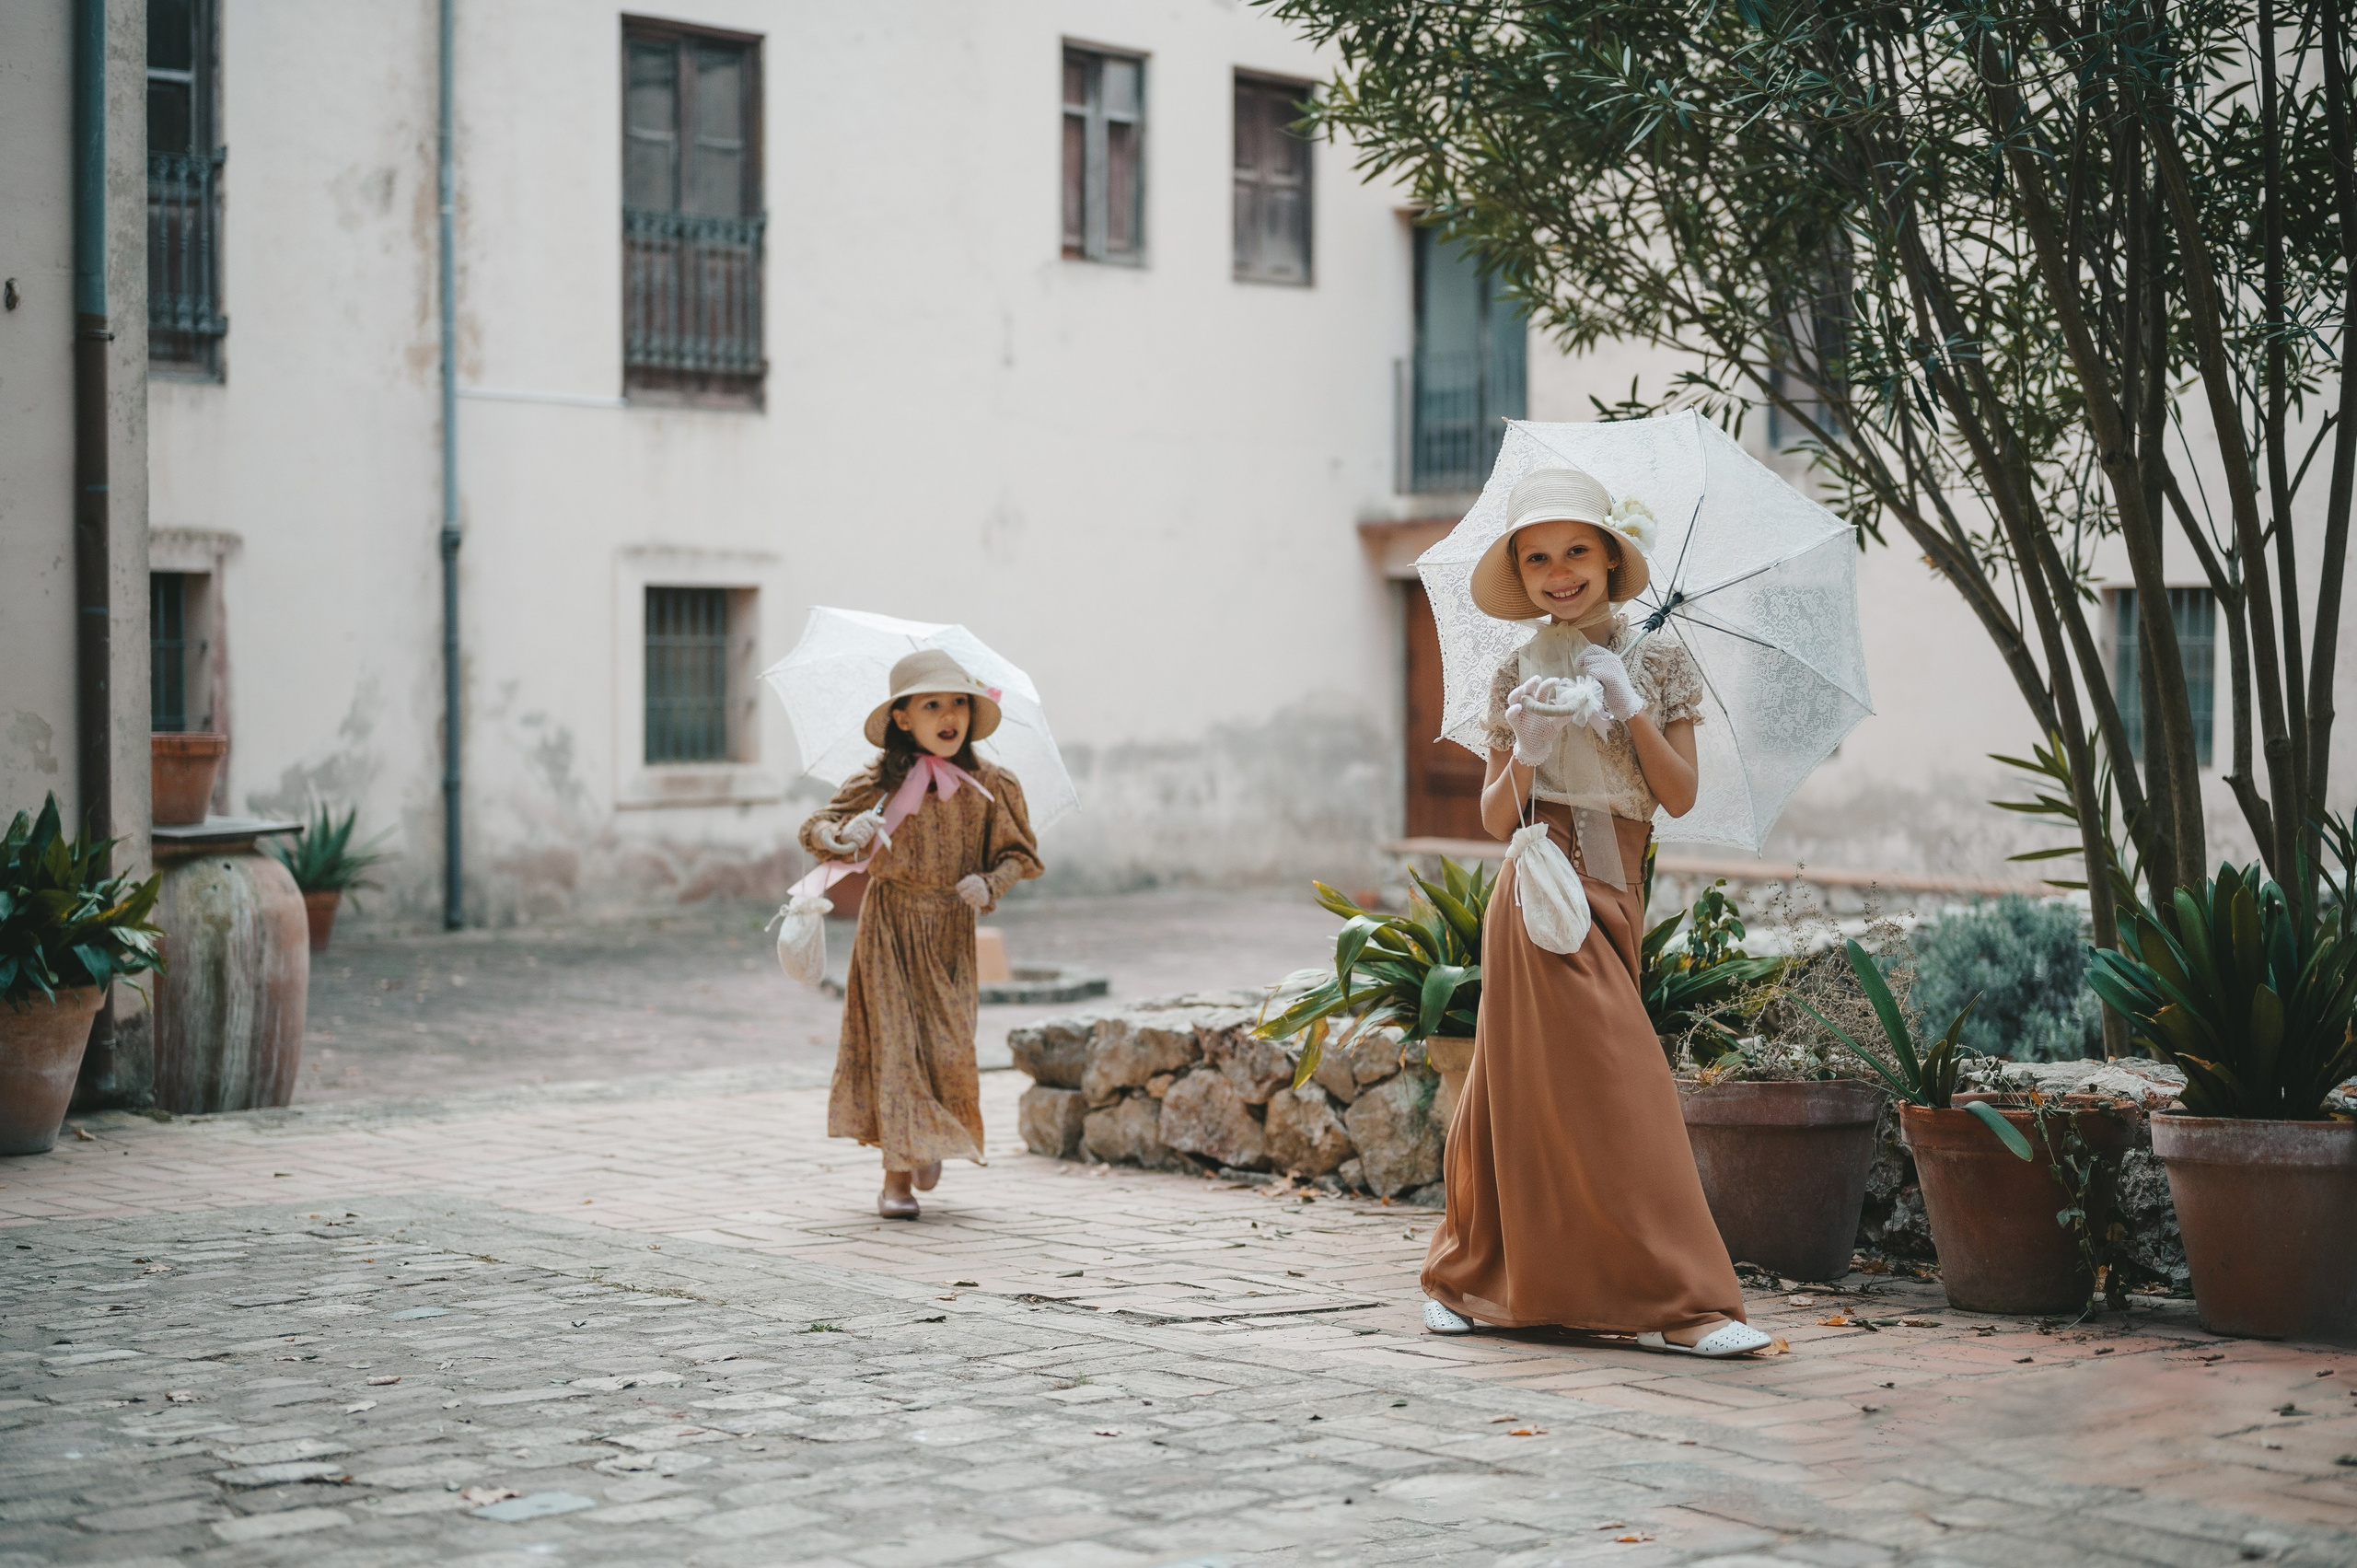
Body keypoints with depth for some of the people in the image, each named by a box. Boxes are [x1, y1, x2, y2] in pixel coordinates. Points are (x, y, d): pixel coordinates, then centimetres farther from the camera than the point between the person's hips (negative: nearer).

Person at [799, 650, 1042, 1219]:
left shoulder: (990, 785, -2)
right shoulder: (880, 782, -6)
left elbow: (1021, 853, 7)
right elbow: (815, 827, -7)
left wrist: (990, 883, -13)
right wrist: (842, 838, -29)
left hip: (950, 932, 1)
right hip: (890, 927, -1)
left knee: (948, 1043, -4)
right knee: (895, 1041, -4)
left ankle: (931, 1144, 26)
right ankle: (897, 1175, 3)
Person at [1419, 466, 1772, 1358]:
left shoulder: (1658, 664, 9)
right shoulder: (1519, 677, 5)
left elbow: (1680, 797, 1)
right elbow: (1496, 817, 4)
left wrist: (1633, 709, -11)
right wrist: (1526, 755, -14)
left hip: (1615, 892, 3)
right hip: (1547, 885, -3)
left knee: (1526, 1089, 8)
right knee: (1618, 1084, -9)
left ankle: (1473, 1282, 21)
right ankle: (1675, 1300, -7)